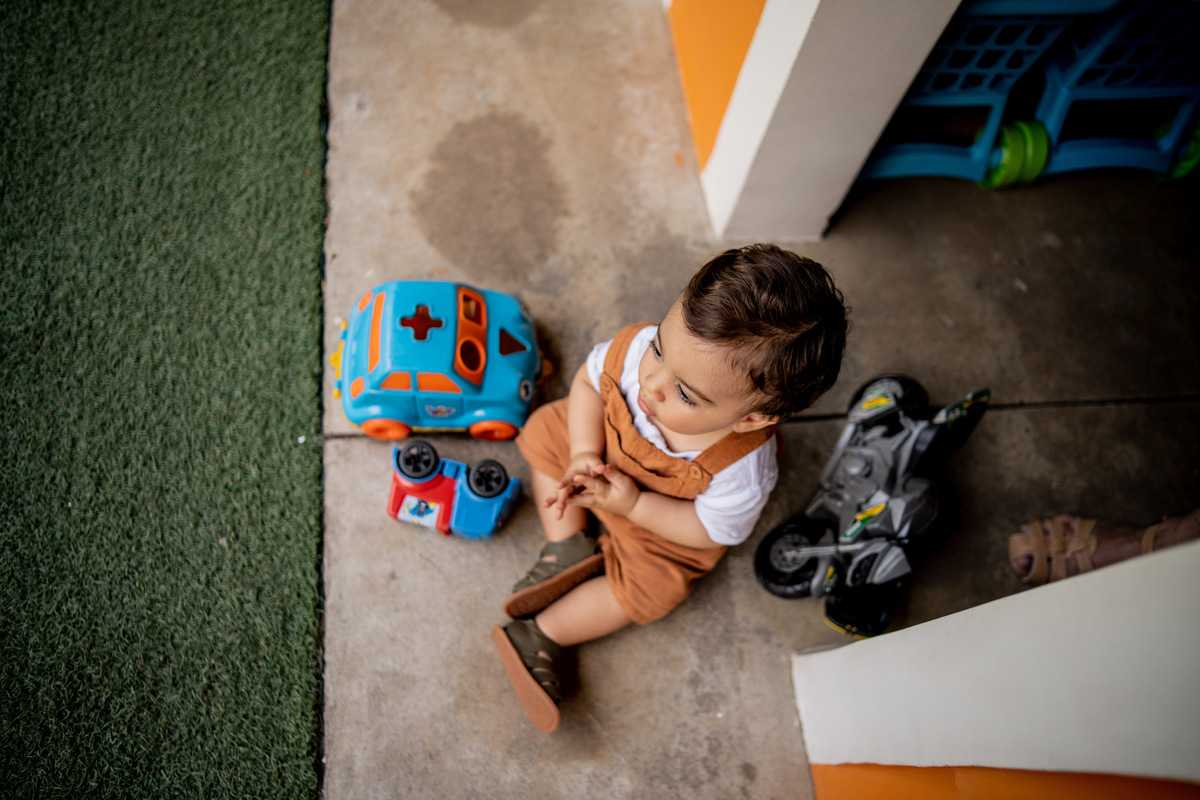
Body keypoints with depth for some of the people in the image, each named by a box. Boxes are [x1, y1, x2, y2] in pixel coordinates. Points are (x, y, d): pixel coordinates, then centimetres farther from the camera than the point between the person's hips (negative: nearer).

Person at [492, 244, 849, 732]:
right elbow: (590, 380, -14)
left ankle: (536, 637, 4)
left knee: (645, 589, -15)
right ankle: (569, 551, 2)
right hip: (608, 445, 4)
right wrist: (584, 453, -26)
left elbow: (713, 531, -23)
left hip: (666, 525, -4)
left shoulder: (741, 472, -43)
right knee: (544, 432, 1)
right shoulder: (636, 348, -37)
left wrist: (634, 504, -32)